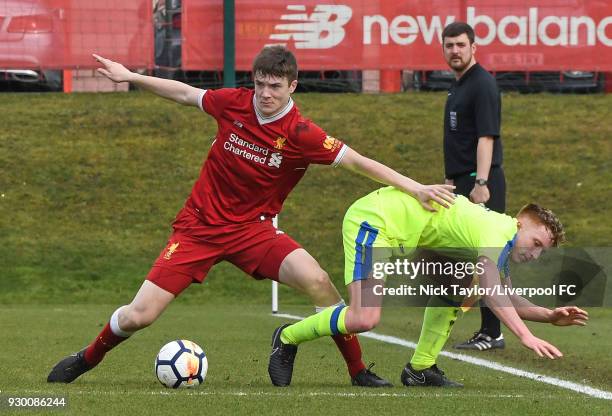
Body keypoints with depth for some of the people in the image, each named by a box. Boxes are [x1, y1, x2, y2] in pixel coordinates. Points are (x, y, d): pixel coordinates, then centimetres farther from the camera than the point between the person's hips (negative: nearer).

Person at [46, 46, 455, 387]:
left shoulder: (302, 134, -16)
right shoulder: (233, 102, -8)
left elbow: (357, 161, -17)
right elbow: (186, 94, 10)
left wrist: (414, 187, -25)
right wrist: (131, 76, 14)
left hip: (252, 229, -1)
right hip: (199, 225, 1)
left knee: (317, 281, -26)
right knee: (139, 316, -6)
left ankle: (359, 371, -10)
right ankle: (87, 358, 24)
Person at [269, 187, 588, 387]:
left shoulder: (503, 238, 11)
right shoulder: (498, 232, -19)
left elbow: (508, 300, 19)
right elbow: (490, 292, -32)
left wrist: (550, 316, 5)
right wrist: (525, 336, -39)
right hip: (373, 219, -10)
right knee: (365, 319, -20)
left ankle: (420, 369, 10)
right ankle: (287, 338, 1)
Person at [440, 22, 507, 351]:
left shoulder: (482, 84, -12)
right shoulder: (458, 86, 18)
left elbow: (486, 137, -19)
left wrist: (480, 183, -25)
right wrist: (452, 179, 23)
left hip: (479, 182, -10)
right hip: (462, 182, 10)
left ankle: (491, 333, -7)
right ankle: (488, 331, 14)